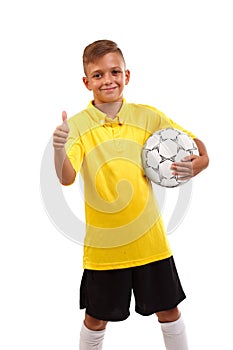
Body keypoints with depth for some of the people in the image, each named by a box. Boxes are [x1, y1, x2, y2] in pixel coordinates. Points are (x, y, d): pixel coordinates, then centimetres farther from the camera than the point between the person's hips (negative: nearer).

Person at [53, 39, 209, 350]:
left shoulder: (148, 117, -4)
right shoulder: (78, 125, -9)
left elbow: (200, 153, 4)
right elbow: (67, 178, -24)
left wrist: (192, 168, -17)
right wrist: (59, 148, -44)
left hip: (149, 240, 2)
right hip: (102, 244, -1)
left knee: (168, 312, 16)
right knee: (96, 320, 14)